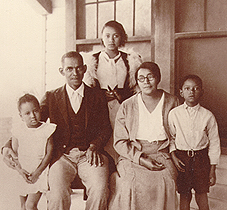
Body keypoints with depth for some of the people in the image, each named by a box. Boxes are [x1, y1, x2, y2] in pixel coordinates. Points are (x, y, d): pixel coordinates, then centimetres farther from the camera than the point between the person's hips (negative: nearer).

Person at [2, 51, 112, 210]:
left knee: (100, 191, -28)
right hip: (62, 155, 0)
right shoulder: (51, 97, 12)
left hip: (90, 155, 0)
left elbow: (106, 128, 12)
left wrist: (94, 146, -8)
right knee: (58, 194, -28)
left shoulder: (97, 96, 13)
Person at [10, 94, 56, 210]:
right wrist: (20, 170, -13)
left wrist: (37, 172, -14)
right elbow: (14, 154, 3)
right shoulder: (18, 132, -2)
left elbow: (49, 154, -8)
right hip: (23, 175, 4)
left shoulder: (47, 130, -9)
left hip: (40, 173, -3)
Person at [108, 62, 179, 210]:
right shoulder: (127, 106, 6)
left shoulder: (172, 102, 9)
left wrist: (171, 153, 3)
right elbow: (120, 142, 3)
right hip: (133, 157, 0)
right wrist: (141, 159, -9)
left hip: (162, 156, 0)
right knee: (130, 184, -27)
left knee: (166, 182, -28)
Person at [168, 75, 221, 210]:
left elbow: (214, 144, 0)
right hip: (181, 157, 0)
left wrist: (212, 170, 1)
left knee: (201, 193, 7)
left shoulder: (208, 116, -4)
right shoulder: (174, 114, -3)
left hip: (201, 157, 0)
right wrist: (173, 156, -8)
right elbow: (171, 137, 6)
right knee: (184, 195, 8)